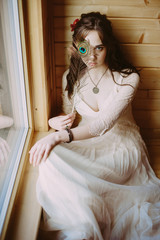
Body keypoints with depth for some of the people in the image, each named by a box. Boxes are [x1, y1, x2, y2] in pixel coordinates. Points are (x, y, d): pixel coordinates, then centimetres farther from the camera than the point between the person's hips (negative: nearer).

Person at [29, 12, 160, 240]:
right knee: (51, 158, -28)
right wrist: (55, 122, -13)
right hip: (85, 143, 5)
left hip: (121, 146, -5)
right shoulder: (71, 77, 1)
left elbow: (104, 123, -25)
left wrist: (59, 136, -39)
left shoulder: (127, 78, -12)